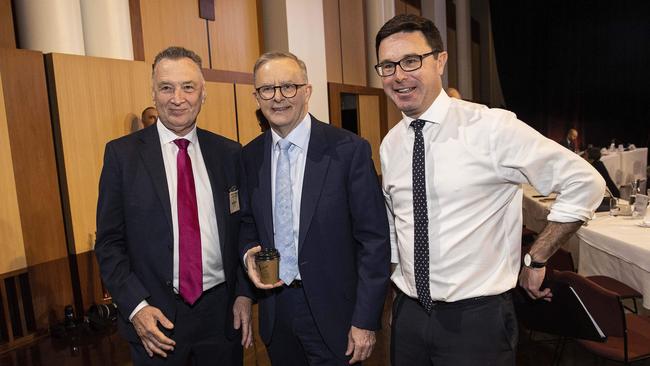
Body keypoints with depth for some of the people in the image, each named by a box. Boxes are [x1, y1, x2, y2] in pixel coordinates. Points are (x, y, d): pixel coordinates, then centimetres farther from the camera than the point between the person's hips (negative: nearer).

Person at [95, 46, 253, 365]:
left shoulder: (229, 153, 0)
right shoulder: (122, 153, -4)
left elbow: (242, 229, 5)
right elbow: (109, 242, -3)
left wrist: (244, 293, -1)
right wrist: (135, 306, -11)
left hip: (222, 310, 2)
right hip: (156, 316, -1)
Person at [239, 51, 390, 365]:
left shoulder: (349, 149, -13)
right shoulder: (250, 156, 2)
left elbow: (374, 240, -12)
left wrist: (366, 321, -12)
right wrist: (248, 253, -7)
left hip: (332, 310, -4)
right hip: (274, 309, 5)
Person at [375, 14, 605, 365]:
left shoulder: (492, 127, -15)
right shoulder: (390, 145, 2)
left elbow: (585, 183, -9)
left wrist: (536, 259, -6)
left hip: (476, 318, -4)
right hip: (408, 313, 5)